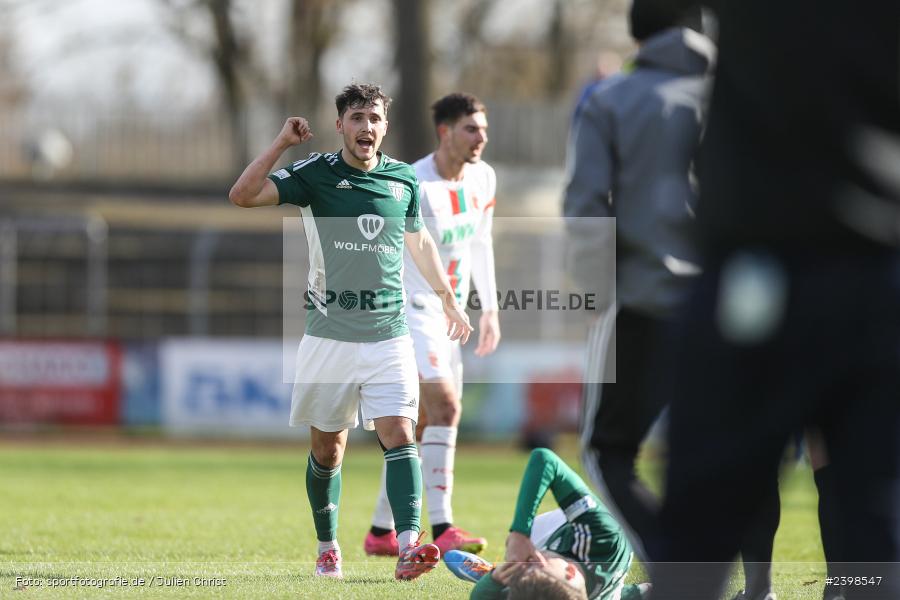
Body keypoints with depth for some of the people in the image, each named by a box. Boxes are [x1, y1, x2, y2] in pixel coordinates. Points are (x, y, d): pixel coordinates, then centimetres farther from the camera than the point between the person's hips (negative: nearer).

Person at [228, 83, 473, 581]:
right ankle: (327, 548, 24)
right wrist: (282, 143, -20)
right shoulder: (315, 174, -3)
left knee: (399, 436, -14)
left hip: (388, 334, 1)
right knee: (326, 449, 7)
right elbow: (242, 195, -15)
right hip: (329, 333, -1)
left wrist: (447, 300, 31)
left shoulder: (403, 179, 6)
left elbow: (418, 241, 24)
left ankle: (408, 545, -24)